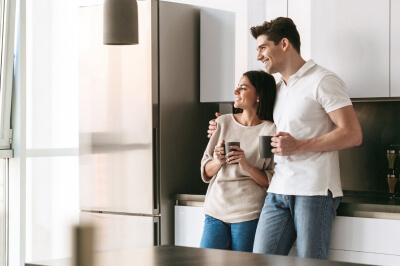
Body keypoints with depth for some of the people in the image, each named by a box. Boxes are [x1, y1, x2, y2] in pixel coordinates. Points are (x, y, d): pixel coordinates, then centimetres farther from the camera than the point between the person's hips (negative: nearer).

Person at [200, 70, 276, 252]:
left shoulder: (271, 131, -4)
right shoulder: (223, 123, 9)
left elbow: (273, 182, -5)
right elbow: (206, 172, 12)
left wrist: (246, 166, -19)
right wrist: (218, 162, -9)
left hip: (249, 215, -4)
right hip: (216, 210, 4)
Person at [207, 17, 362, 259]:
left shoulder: (322, 81, -3)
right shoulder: (277, 89, 20)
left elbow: (353, 134, -11)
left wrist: (299, 146, -16)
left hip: (314, 191, -7)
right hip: (279, 191, 7)